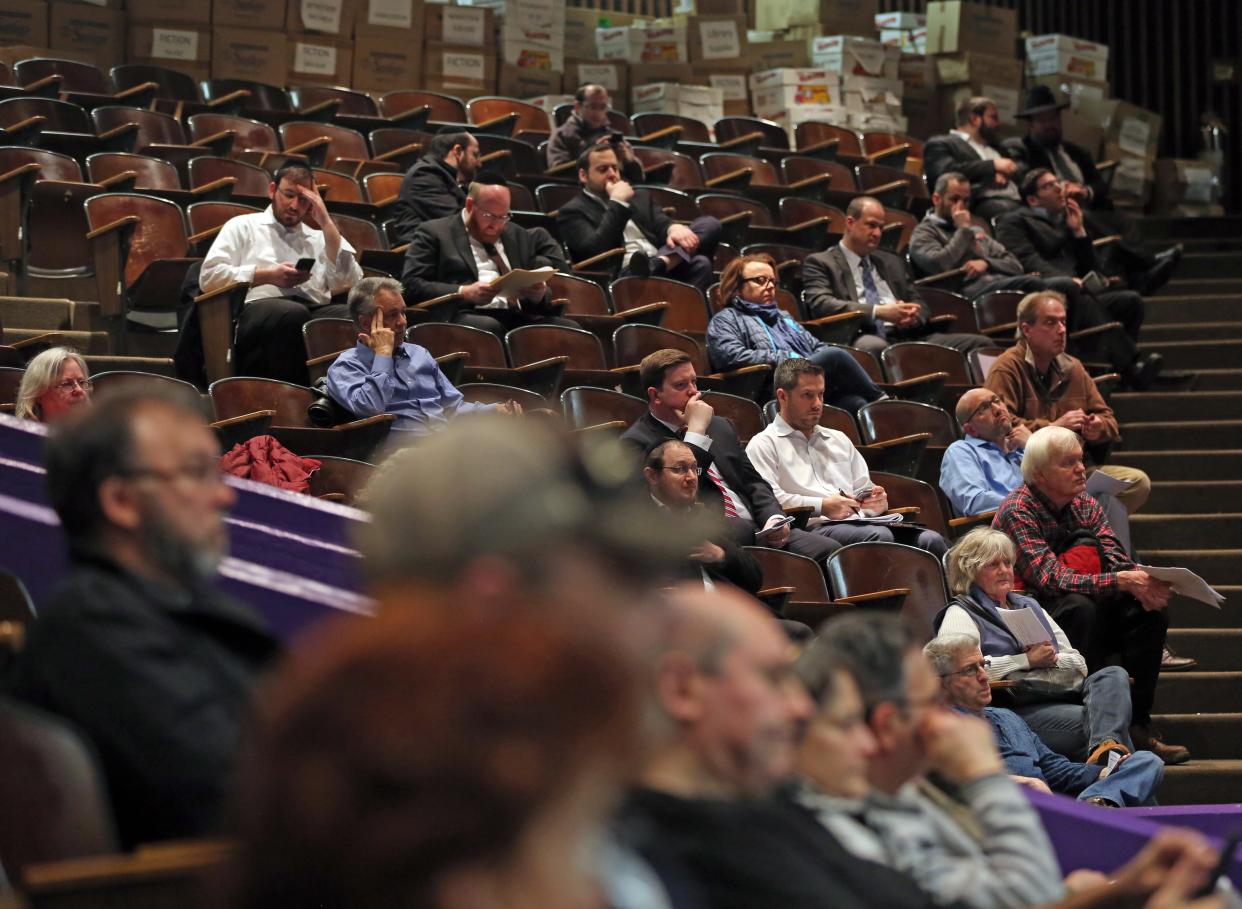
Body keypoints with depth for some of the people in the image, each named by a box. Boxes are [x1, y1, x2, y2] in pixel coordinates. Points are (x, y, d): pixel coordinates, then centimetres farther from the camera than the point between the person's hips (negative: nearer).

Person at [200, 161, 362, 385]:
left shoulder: (318, 238, 30)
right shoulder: (242, 227, 21)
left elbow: (350, 282, 12)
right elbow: (209, 277, 7)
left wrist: (326, 223, 12)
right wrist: (267, 275, -2)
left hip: (315, 311, 3)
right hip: (257, 311, -3)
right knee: (292, 314, -41)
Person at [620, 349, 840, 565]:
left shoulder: (721, 427, 25)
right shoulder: (635, 442, 2)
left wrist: (774, 518, 3)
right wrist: (697, 431, -9)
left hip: (757, 530, 7)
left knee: (829, 551, -18)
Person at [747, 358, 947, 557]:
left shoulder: (839, 440, 33)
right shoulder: (763, 445, 10)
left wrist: (877, 501, 5)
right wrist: (822, 506, -16)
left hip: (857, 522, 6)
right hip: (814, 527, -6)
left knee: (931, 540, -21)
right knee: (880, 536, -36)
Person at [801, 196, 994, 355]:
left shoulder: (892, 263, 31)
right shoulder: (820, 263, 11)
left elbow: (918, 303, 29)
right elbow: (820, 305, -6)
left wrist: (913, 315, 1)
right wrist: (879, 312, -15)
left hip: (905, 335, 6)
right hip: (862, 338, -6)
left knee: (978, 343, -16)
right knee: (875, 347, -44)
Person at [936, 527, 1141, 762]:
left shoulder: (1029, 605, 31)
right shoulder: (961, 614, 10)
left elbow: (1079, 663, 27)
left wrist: (1052, 658, 2)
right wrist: (1027, 660, -7)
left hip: (1065, 692, 7)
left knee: (1114, 675, -25)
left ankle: (1105, 747, -50)